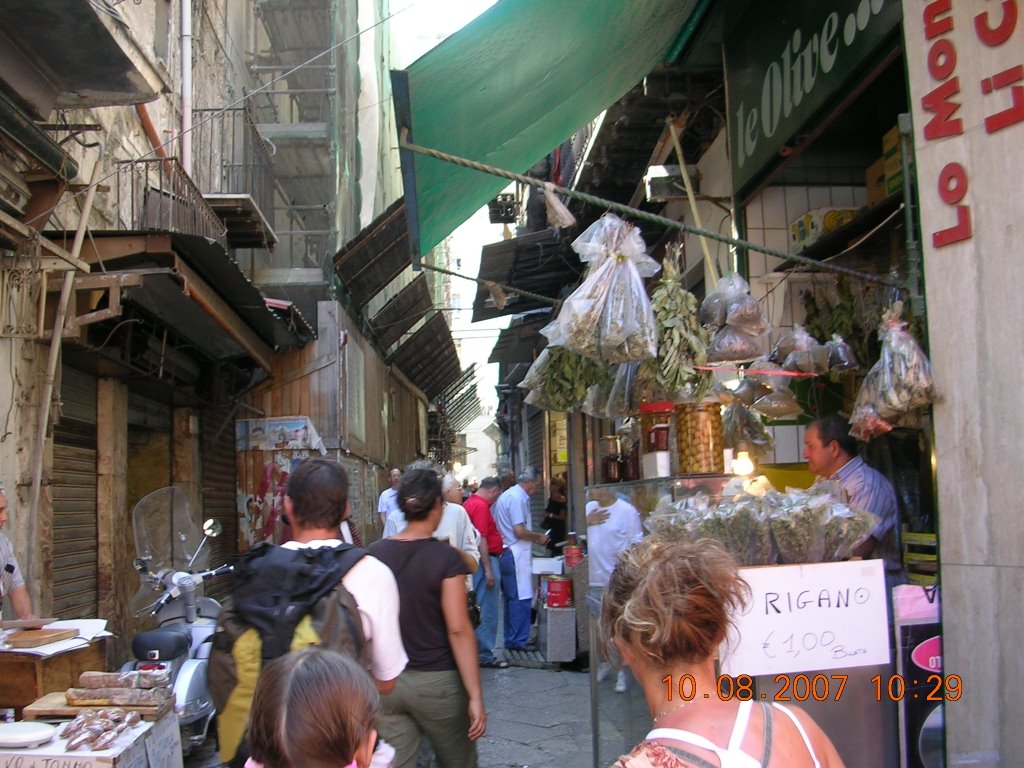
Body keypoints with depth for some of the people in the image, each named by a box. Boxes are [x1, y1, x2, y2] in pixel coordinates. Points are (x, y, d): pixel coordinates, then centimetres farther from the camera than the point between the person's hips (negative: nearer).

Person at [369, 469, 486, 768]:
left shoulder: (375, 554, -1)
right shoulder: (446, 558, -12)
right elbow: (458, 630, -15)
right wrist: (475, 696, -11)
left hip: (386, 683, 3)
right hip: (436, 682, -3)